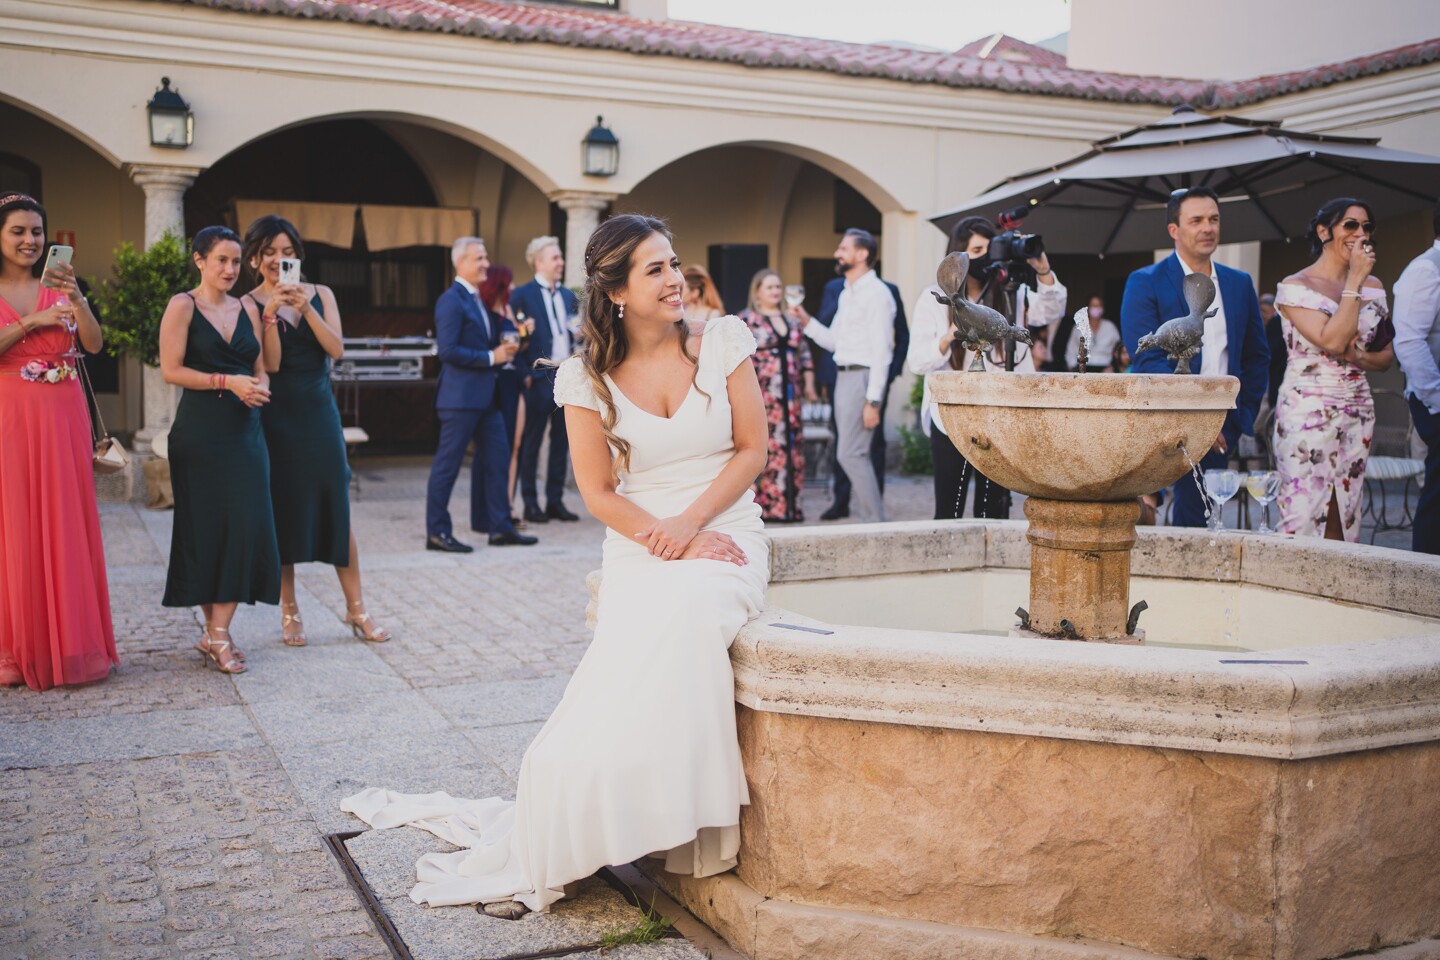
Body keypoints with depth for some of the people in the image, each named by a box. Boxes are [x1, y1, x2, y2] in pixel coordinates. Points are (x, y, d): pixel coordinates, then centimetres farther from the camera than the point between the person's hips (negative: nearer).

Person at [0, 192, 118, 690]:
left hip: (63, 419, 2)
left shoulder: (57, 288, 9)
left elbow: (94, 344, -3)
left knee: (67, 527, 2)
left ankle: (68, 643, 9)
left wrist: (75, 298, -17)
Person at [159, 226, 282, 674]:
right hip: (200, 431, -4)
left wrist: (260, 388, -6)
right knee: (206, 528, 0)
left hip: (244, 431, 4)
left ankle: (218, 633, 1)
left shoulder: (247, 309, 14)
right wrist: (228, 381, -14)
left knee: (247, 525, -4)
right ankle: (215, 631, 10)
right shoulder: (183, 306, -1)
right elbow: (171, 369, -8)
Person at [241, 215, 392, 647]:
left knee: (337, 506, 3)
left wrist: (305, 307, -16)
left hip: (320, 412, 2)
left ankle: (356, 608, 11)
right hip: (277, 416, -2)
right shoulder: (249, 304, -1)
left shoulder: (320, 294, 8)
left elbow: (336, 348, -6)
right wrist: (270, 314, -20)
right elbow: (270, 364, -11)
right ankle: (289, 612, 14)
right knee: (282, 510, 3)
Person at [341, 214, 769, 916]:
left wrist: (689, 522, -11)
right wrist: (666, 542, -14)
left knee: (684, 613, -33)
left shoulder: (723, 340, 2)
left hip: (725, 536, 0)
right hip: (637, 549, 0)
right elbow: (598, 492, 1)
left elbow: (753, 448, 3)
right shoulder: (588, 378, 1)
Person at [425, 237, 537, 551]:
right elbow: (448, 350, -20)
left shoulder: (478, 300, 16)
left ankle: (499, 527, 17)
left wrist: (505, 347, 2)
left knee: (496, 458, 10)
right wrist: (492, 357, -16)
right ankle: (437, 532, 6)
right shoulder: (451, 300, -13)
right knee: (448, 463, -2)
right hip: (461, 395, -9)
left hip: (485, 395, 9)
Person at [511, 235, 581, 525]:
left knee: (562, 440, 8)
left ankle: (555, 501, 16)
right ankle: (530, 503, 7)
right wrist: (525, 373, -13)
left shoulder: (569, 295, 15)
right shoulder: (523, 295, -4)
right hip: (540, 375, -6)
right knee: (532, 441, 1)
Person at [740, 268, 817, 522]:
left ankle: (788, 505, 9)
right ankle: (762, 505, -1)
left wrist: (809, 384, 14)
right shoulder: (747, 320, 0)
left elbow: (805, 354, 20)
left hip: (790, 396, 5)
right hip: (762, 395, -5)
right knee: (761, 447, -6)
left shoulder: (792, 319, 17)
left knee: (791, 449, 4)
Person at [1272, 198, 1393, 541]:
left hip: (1357, 414, 6)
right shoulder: (1296, 287, -6)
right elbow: (1332, 341, -19)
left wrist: (1361, 358, -7)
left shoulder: (1372, 287, 11)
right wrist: (1354, 282, -13)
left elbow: (1388, 355, 16)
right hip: (1307, 413, -6)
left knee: (1345, 517, 7)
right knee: (1304, 516, -8)